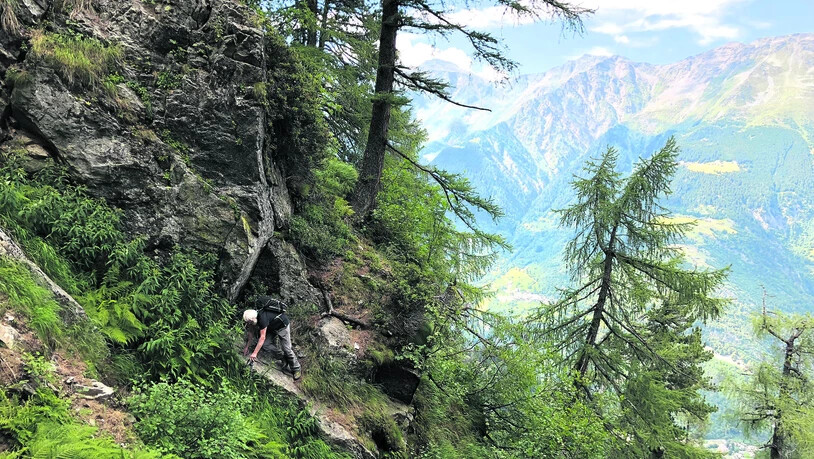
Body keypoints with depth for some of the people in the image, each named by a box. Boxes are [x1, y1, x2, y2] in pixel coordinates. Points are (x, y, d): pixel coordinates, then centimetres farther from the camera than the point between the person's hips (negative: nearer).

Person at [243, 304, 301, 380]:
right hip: (272, 327, 8)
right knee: (265, 344, -9)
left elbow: (262, 337, -37)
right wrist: (247, 347, 4)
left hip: (283, 326, -8)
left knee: (286, 348, -8)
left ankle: (296, 370, 5)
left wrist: (254, 353, -36)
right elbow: (251, 333, 3)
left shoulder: (262, 317, -38)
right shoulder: (253, 316, -13)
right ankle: (283, 359, 6)